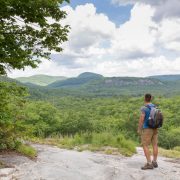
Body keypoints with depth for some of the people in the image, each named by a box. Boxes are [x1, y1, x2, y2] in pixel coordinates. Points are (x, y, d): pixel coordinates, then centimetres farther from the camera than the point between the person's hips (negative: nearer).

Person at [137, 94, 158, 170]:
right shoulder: (155, 107, 8)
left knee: (145, 146, -4)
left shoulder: (144, 108, -16)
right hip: (155, 128, 8)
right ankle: (154, 162, 17)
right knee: (155, 145, 10)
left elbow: (141, 119, -19)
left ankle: (149, 164, -8)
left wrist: (139, 129, -10)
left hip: (147, 129, -8)